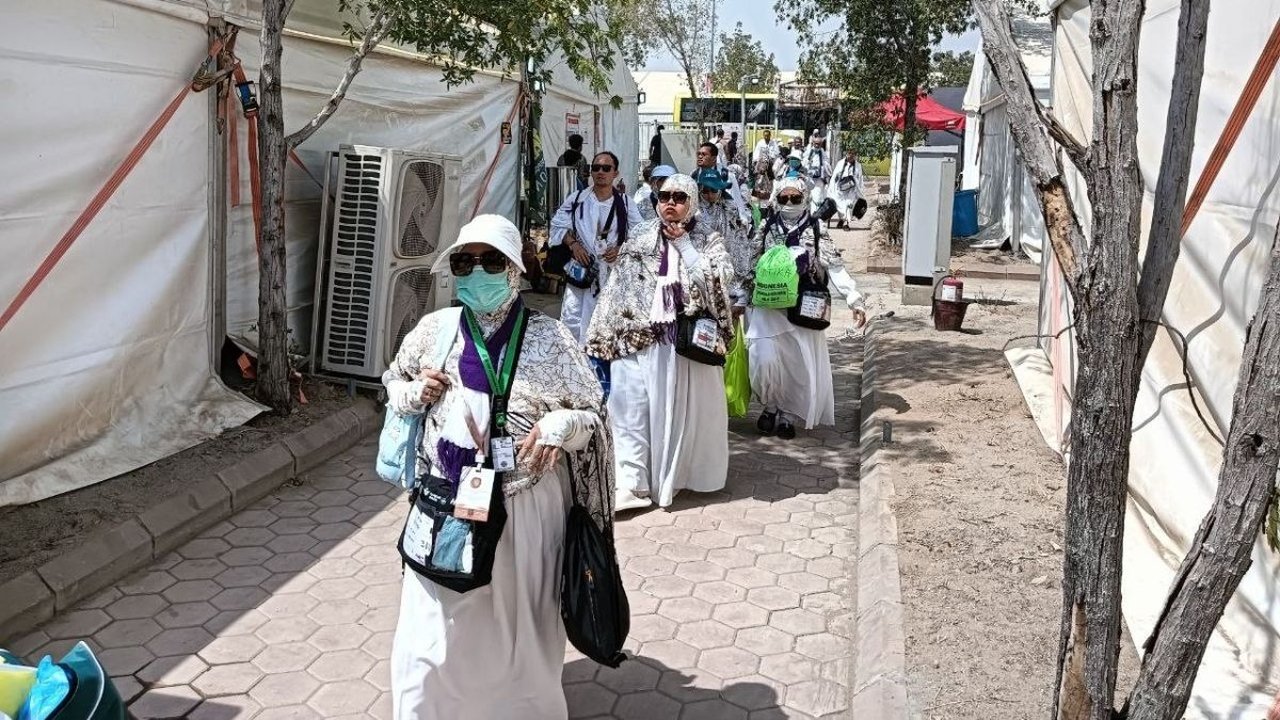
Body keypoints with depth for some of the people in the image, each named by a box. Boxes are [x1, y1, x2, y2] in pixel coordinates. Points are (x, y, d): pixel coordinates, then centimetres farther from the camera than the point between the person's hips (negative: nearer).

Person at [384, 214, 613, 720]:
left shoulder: (549, 339, -7)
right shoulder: (434, 329, 0)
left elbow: (594, 415, -2)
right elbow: (393, 383, 17)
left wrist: (559, 424, -23)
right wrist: (417, 393, -6)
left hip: (523, 506, -1)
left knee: (518, 633, 15)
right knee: (435, 637, 9)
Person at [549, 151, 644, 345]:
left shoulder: (625, 203, 0)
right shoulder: (576, 199, 1)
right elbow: (558, 225, 6)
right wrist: (573, 244, -10)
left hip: (613, 272, 0)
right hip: (581, 269, 0)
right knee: (572, 319, -4)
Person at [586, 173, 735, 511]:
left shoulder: (709, 242, 5)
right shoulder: (638, 238, 9)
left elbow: (717, 280, -13)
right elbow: (618, 287, 8)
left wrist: (683, 243, -10)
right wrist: (604, 336, 3)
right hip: (638, 340, 1)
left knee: (684, 408, 6)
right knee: (631, 408, -4)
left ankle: (674, 474, 23)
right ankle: (632, 484, 0)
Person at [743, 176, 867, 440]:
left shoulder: (816, 230, 0)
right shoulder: (766, 228, 3)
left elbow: (835, 268, -6)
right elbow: (751, 266, 6)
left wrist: (855, 300, -15)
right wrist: (741, 299, 0)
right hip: (769, 306, 0)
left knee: (802, 364, 0)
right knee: (766, 358, -16)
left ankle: (788, 415, 19)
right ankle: (771, 406, 9)